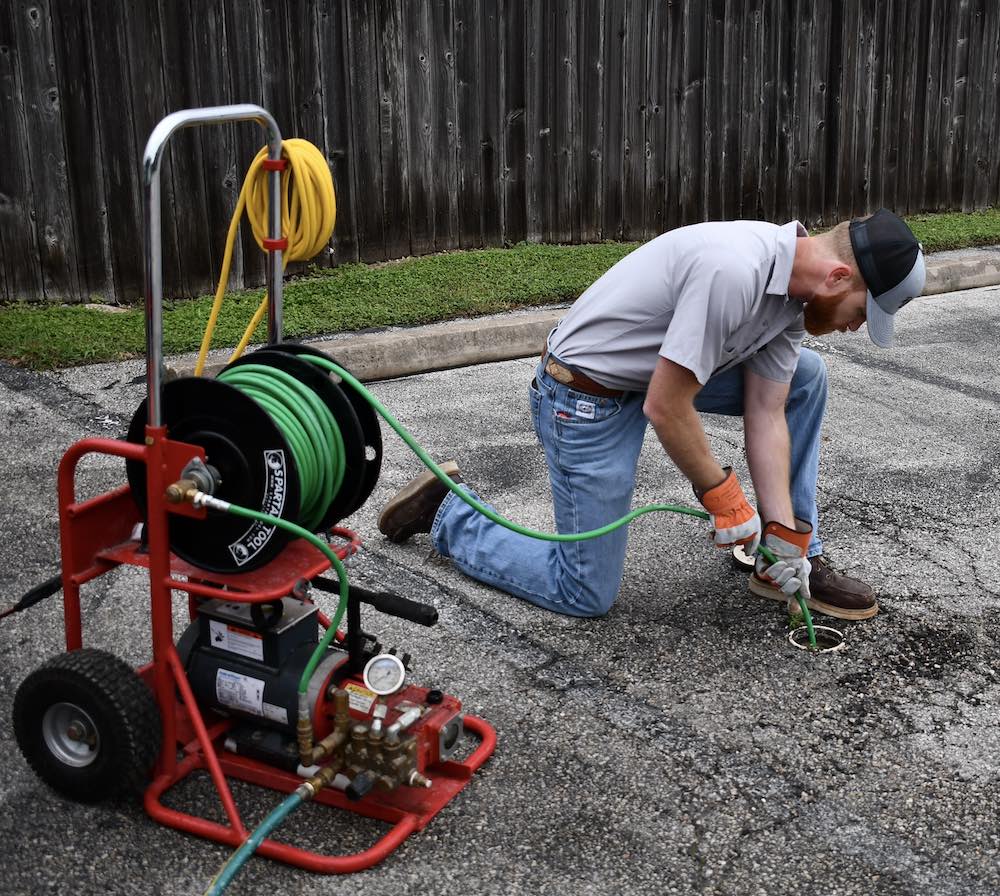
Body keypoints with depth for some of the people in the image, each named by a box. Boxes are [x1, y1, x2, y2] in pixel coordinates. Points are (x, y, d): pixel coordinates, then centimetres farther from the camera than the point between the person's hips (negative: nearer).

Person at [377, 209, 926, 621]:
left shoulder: (794, 292, -3)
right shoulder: (732, 272, -33)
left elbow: (766, 417, 1)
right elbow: (665, 409, -28)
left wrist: (783, 534, -2)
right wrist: (722, 496, -14)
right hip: (586, 398, -9)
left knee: (804, 378, 5)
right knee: (586, 594, -2)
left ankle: (787, 561, 14)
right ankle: (449, 514, 16)